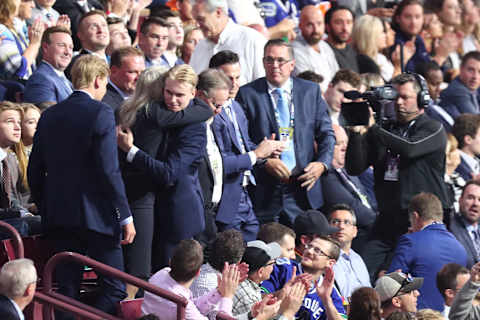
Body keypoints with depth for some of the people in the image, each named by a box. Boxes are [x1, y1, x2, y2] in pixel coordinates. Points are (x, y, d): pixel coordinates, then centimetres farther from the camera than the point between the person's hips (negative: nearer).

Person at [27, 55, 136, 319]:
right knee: (115, 289, 0)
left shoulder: (50, 116, 8)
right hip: (96, 217, -6)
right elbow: (109, 170, -15)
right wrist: (125, 216, -9)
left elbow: (35, 170, 11)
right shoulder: (100, 113, -10)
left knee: (67, 290, 9)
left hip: (58, 216, 6)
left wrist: (44, 208, 21)